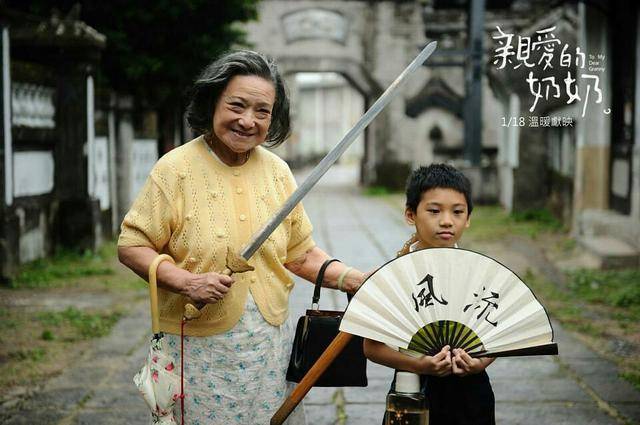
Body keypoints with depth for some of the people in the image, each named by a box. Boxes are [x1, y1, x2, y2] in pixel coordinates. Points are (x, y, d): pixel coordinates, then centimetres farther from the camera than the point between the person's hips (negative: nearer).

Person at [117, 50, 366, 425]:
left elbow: (301, 253, 12)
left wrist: (351, 279, -3)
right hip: (198, 348, -4)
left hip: (271, 345, 4)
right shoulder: (176, 168, -10)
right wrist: (186, 282, -21)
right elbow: (132, 246, -8)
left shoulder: (278, 171, 5)